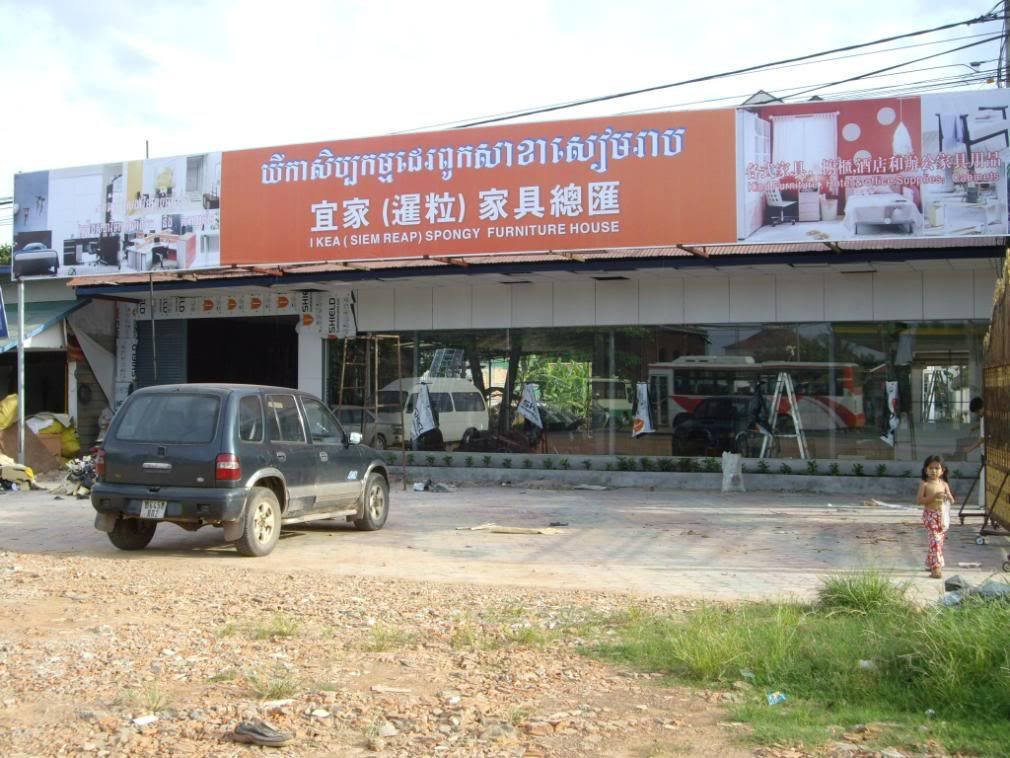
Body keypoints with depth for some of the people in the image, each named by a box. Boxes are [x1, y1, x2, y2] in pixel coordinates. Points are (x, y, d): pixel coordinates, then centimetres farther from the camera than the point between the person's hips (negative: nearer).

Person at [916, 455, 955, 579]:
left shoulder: (944, 484, 6)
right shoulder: (925, 484, -6)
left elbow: (952, 500, 8)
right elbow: (919, 500, -13)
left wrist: (948, 496, -16)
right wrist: (934, 496, -22)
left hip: (943, 515, 5)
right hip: (930, 516, -5)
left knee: (940, 541, 13)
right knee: (935, 540, -14)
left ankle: (931, 563, 32)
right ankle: (936, 567, -15)